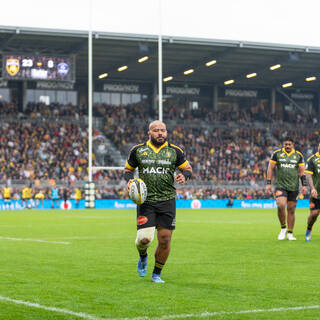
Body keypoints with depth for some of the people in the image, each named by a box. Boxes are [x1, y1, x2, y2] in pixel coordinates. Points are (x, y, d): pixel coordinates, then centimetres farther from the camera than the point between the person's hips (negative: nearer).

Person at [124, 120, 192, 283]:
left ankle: (157, 274, 20)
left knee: (165, 240, -1)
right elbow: (128, 169, 15)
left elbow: (188, 169, 12)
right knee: (144, 238, -13)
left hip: (167, 201, 1)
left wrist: (184, 176, -11)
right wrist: (129, 180, -6)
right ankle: (143, 256, 24)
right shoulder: (138, 150, 5)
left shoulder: (175, 151, 5)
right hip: (145, 200, -1)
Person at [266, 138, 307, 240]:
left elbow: (302, 171, 10)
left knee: (291, 210, 3)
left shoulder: (298, 155, 6)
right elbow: (270, 168, 5)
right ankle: (283, 228, 1)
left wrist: (304, 185, 2)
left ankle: (290, 233, 13)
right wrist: (268, 184, -1)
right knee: (281, 206, -20)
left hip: (294, 187, 2)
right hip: (280, 185, -1)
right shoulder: (277, 154, 2)